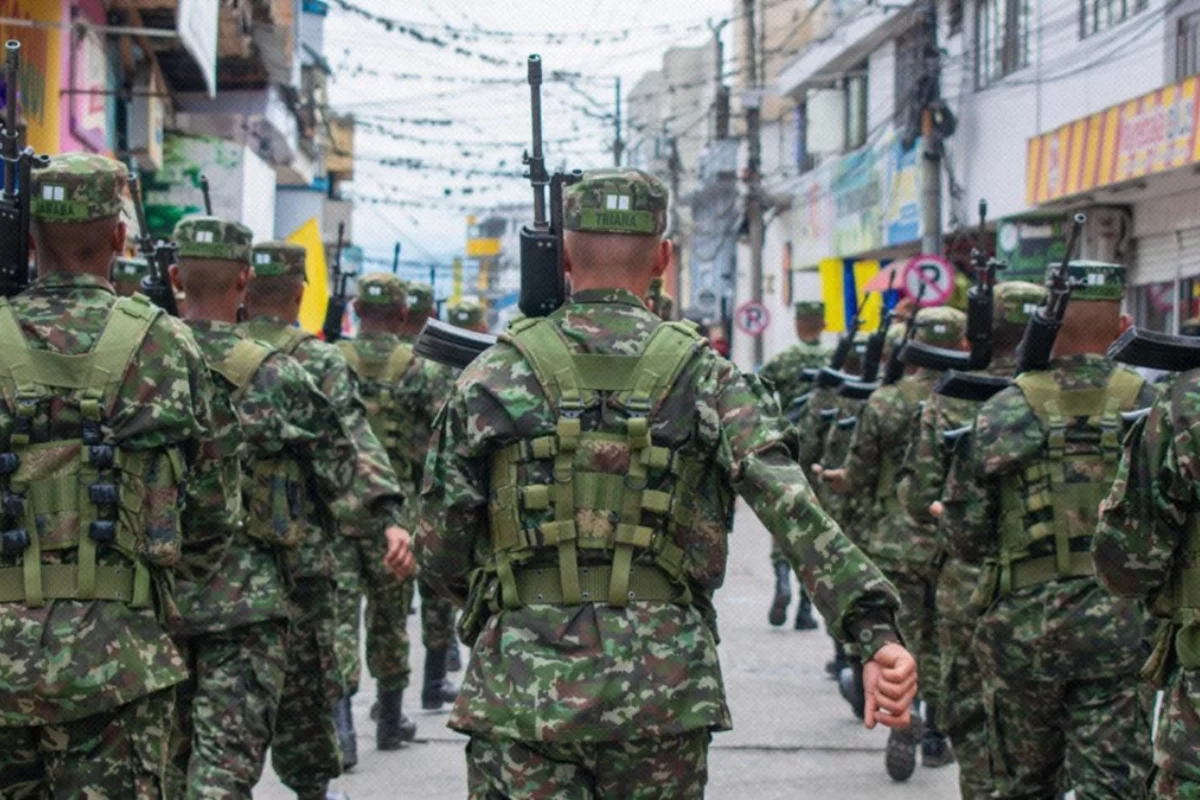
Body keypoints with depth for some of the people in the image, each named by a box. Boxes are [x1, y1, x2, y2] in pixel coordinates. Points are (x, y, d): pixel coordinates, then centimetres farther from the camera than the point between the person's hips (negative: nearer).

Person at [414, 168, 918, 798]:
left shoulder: (492, 377, 2)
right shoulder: (705, 377, 1)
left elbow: (440, 554, 5)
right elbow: (796, 511, -13)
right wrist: (875, 630, -21)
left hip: (522, 692, -1)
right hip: (663, 693, 1)